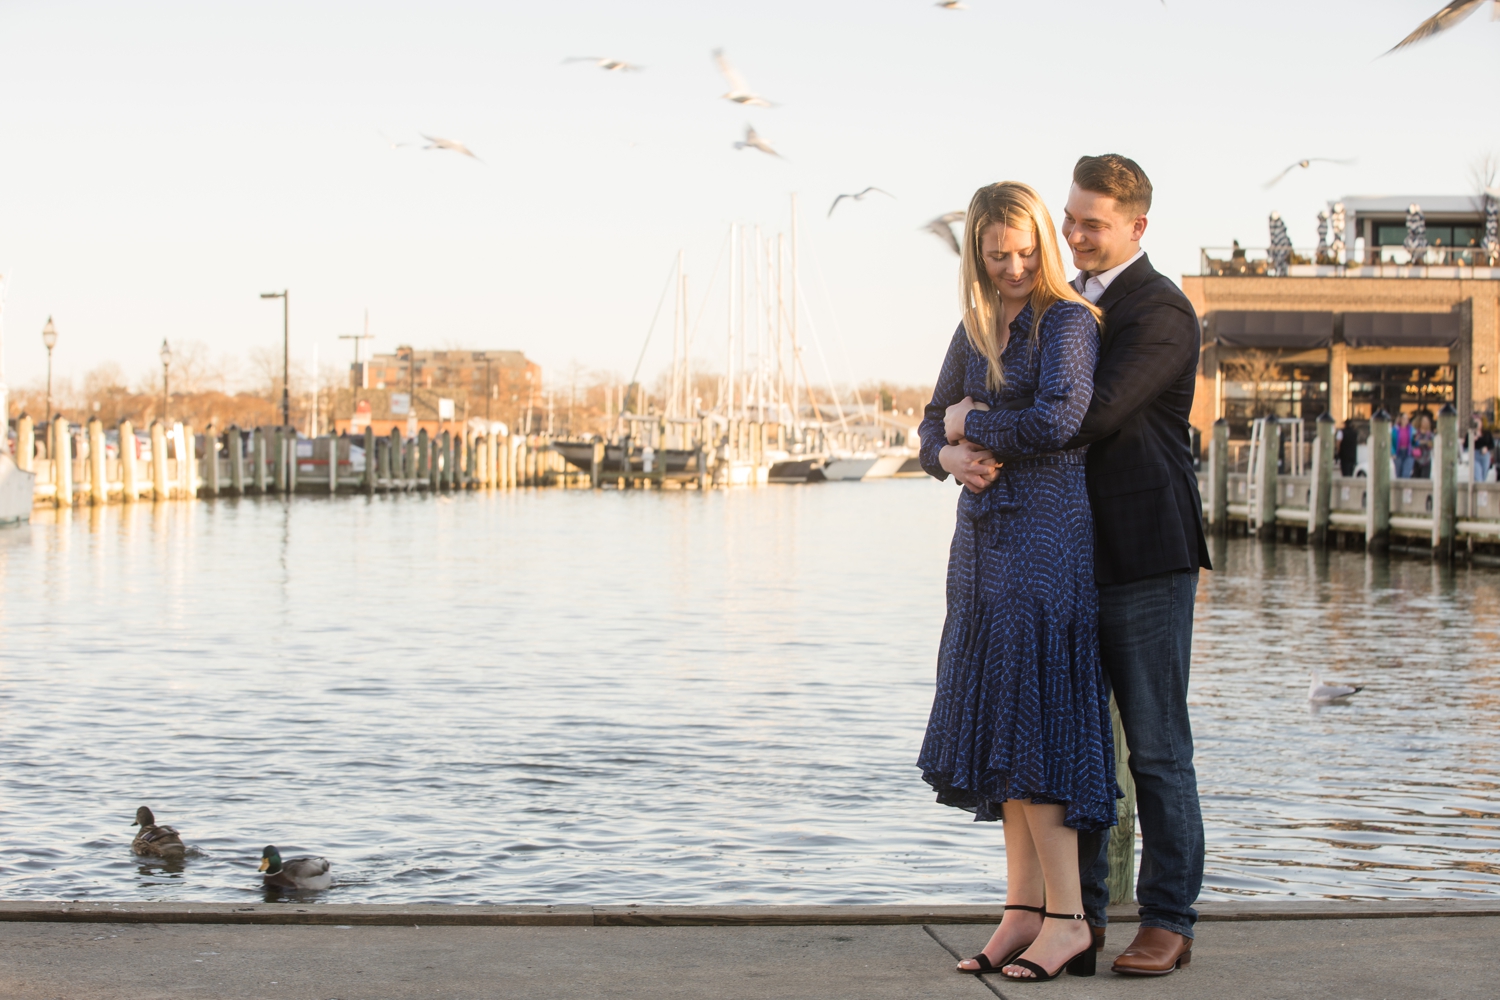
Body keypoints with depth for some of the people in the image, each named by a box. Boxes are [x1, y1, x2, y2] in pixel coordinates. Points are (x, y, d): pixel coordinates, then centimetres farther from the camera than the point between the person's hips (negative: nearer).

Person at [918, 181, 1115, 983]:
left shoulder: (1069, 321, -8)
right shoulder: (974, 329, 14)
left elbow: (1062, 418, -23)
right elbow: (932, 429, 18)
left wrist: (973, 420, -8)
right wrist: (952, 456, -5)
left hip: (1046, 534, -8)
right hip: (984, 534, 8)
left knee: (1029, 719, -9)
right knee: (997, 722, 7)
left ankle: (1067, 919, -5)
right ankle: (1023, 911, 12)